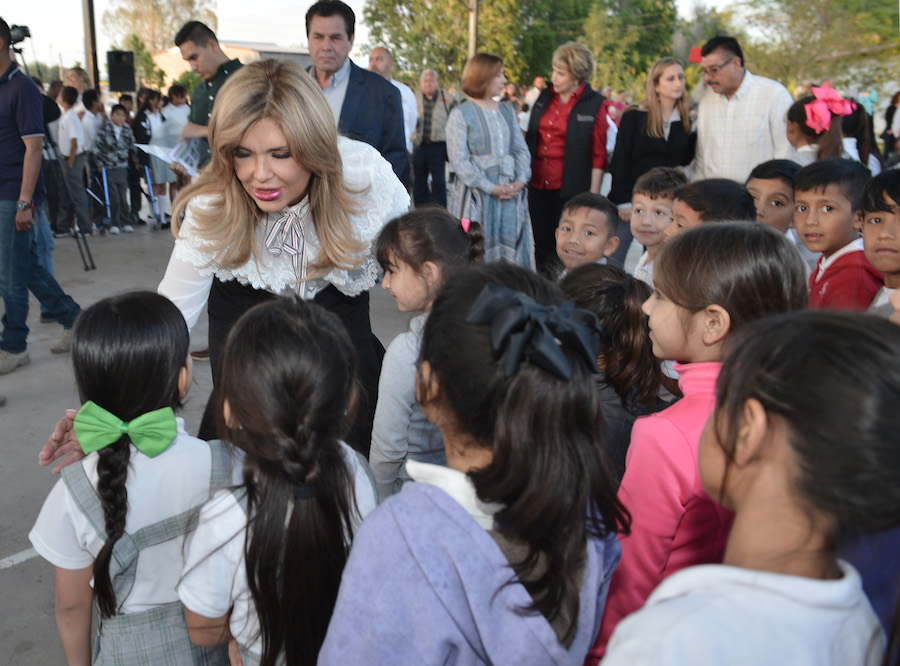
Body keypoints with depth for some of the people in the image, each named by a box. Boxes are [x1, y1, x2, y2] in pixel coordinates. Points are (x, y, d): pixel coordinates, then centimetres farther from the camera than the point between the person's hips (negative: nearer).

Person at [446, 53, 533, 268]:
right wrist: (491, 188, -15)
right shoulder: (460, 114, -4)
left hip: (510, 192, 5)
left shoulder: (507, 111, 14)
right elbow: (459, 161, -10)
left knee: (511, 249, 4)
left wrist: (521, 180, -6)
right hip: (477, 193, -5)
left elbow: (520, 149, 13)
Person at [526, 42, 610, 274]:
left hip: (569, 189, -5)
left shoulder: (594, 105, -5)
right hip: (537, 185, 5)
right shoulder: (545, 97, 10)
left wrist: (593, 195, -8)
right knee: (542, 246, 11)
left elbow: (599, 155, -5)